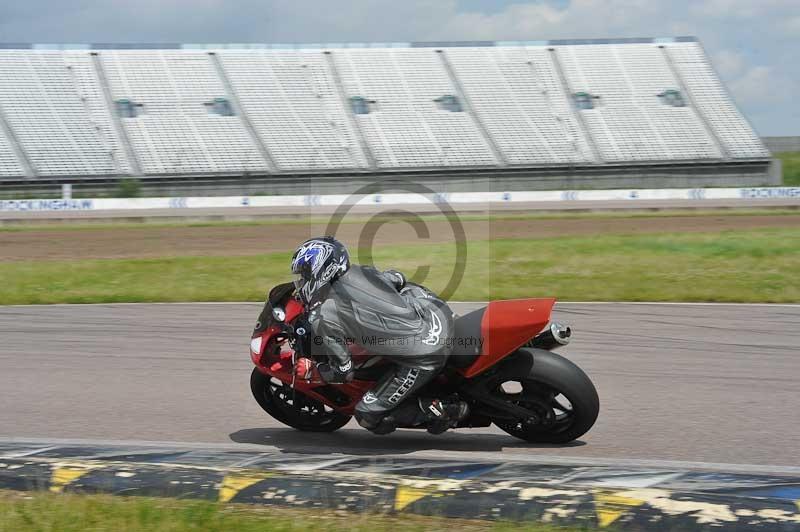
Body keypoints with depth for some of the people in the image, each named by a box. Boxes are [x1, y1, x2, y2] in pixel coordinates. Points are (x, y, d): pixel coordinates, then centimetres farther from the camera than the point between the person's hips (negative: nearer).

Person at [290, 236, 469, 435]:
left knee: (368, 417, 7)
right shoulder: (360, 272, 7)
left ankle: (437, 409, -2)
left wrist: (313, 370, 15)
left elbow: (343, 373, -4)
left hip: (423, 357, -7)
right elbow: (398, 278, 27)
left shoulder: (323, 318, -10)